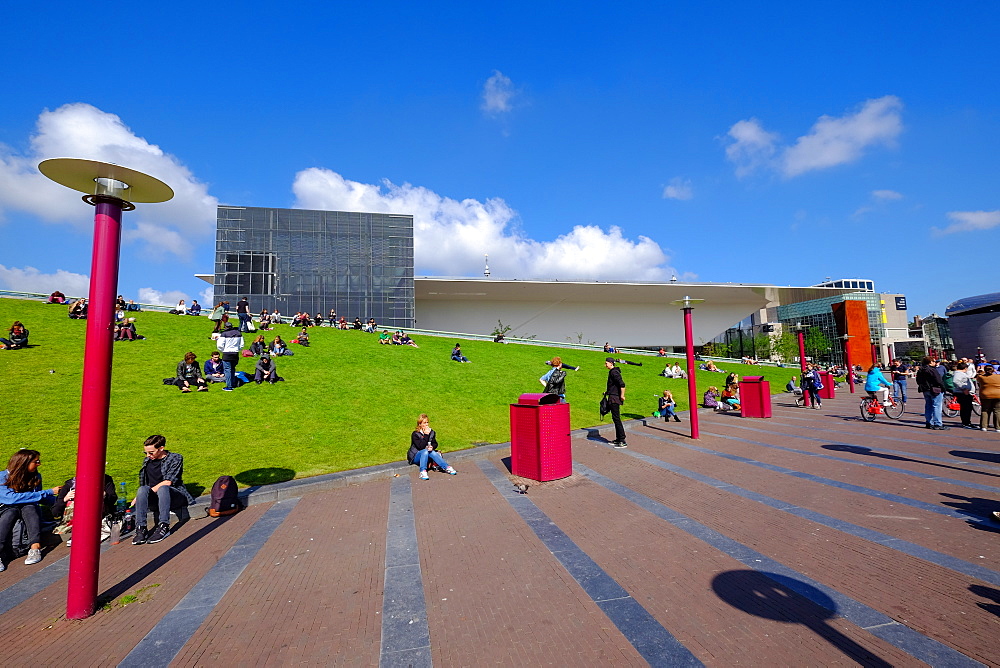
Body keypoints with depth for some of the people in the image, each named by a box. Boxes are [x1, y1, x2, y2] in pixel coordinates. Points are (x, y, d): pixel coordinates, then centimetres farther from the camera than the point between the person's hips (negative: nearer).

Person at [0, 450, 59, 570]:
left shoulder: (36, 477, 5)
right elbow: (11, 498, -20)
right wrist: (47, 493, -23)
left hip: (29, 510, 2)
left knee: (29, 508, -32)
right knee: (11, 512, -36)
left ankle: (35, 548, -51)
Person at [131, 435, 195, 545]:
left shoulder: (175, 458, 0)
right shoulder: (147, 461, 17)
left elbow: (168, 482, -10)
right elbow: (143, 486, 21)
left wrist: (151, 490, -13)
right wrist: (139, 497, 6)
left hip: (175, 497, -4)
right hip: (154, 500, 4)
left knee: (162, 488, -37)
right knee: (142, 489, -28)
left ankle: (164, 527, -37)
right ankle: (141, 528, -33)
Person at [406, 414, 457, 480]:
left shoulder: (431, 432, 4)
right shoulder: (415, 434, -14)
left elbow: (435, 443, 5)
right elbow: (420, 447, -23)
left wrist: (432, 447, -19)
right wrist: (426, 435, -27)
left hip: (426, 455, 4)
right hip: (415, 457, -4)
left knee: (432, 452, -30)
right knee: (425, 451, -35)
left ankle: (446, 467, -33)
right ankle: (423, 472, -42)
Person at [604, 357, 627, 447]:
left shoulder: (614, 372, -15)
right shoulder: (612, 372, 16)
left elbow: (622, 384, -24)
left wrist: (622, 395, -20)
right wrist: (607, 391, 22)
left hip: (615, 398, -10)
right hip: (612, 398, 11)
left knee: (616, 418, -9)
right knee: (615, 418, 13)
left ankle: (623, 441, -7)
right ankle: (618, 439, 20)